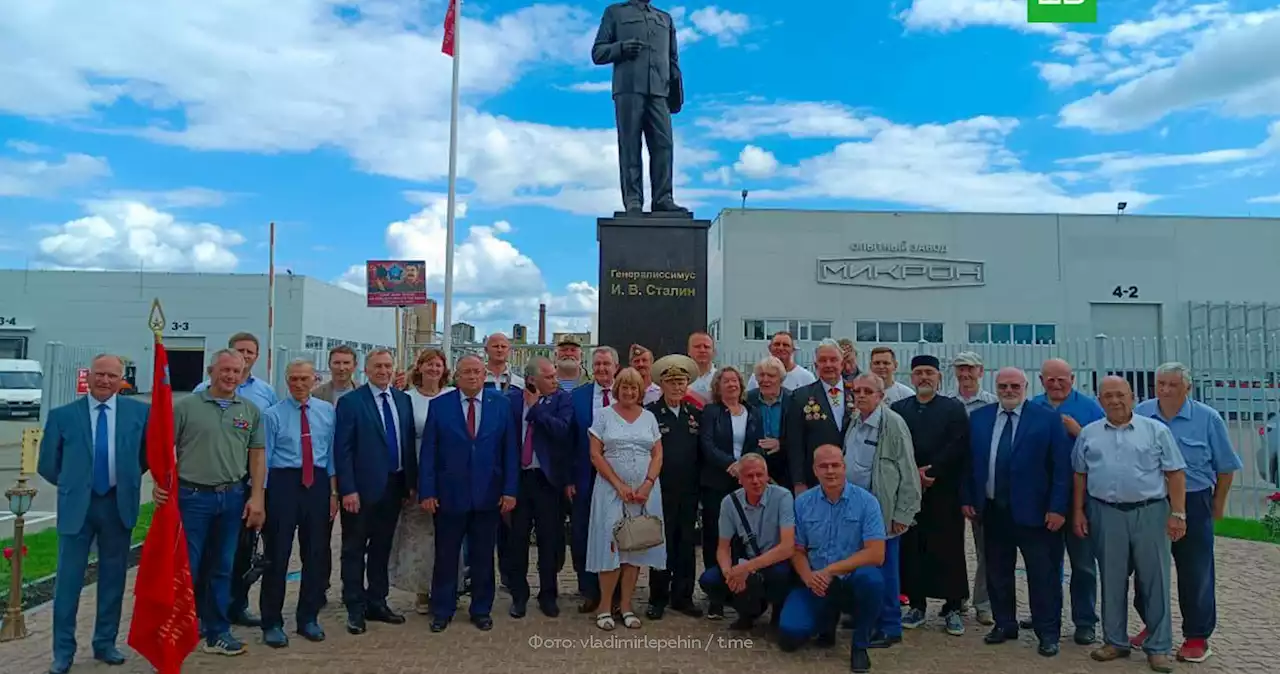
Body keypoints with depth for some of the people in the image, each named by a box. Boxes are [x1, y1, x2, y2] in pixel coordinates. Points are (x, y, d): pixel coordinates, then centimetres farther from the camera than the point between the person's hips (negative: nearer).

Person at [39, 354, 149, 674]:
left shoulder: (138, 412, -2)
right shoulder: (62, 415, -4)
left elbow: (149, 453, 12)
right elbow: (47, 464, 6)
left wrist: (127, 478, 8)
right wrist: (72, 485, 10)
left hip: (118, 504, 1)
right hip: (77, 506, -1)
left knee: (113, 577, 11)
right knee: (68, 579, 4)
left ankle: (105, 643, 25)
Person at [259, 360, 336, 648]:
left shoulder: (327, 411, 5)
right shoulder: (272, 414, -3)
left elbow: (331, 453, 7)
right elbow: (264, 458, -4)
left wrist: (333, 491, 5)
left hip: (317, 483, 3)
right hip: (283, 483, -3)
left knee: (316, 554, 11)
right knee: (277, 554, 4)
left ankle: (309, 618, 26)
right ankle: (272, 623, 18)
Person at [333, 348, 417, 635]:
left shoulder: (403, 400, 7)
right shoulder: (350, 402, -7)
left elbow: (409, 442, 9)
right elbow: (342, 449, -10)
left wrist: (412, 482, 6)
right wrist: (347, 489, -15)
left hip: (394, 485, 5)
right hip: (363, 487, -5)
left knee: (382, 548, 15)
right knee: (355, 550, 7)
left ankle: (377, 603, 27)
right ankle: (355, 609, 18)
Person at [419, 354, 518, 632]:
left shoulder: (501, 403, 1)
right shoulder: (439, 405, -1)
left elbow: (510, 450, 0)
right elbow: (428, 451, -1)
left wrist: (510, 490, -5)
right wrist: (427, 491, -6)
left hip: (488, 494, 1)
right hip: (449, 494, 0)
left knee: (483, 557, 11)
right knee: (446, 556, 9)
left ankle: (481, 610, 26)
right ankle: (442, 611, 25)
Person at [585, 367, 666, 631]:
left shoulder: (649, 417, 10)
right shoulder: (604, 415, 2)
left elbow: (658, 455, 6)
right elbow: (595, 454, -4)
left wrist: (647, 485, -9)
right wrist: (619, 485, -11)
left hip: (644, 491, 3)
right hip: (611, 489, -3)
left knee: (637, 547, 4)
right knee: (611, 545, -4)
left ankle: (626, 605, 14)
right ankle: (605, 607, 7)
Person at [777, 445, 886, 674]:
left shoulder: (866, 501, -9)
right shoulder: (802, 502, 0)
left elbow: (876, 554, -17)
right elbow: (797, 550, 4)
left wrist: (829, 570, -21)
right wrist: (808, 577, -18)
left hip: (853, 581, -2)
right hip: (816, 584, 2)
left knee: (870, 578, -36)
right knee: (790, 634, -18)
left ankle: (860, 645, -8)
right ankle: (828, 620, 19)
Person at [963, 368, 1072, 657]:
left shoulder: (1048, 419, -4)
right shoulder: (979, 418, 7)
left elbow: (1061, 467, -6)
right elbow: (969, 462, 10)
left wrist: (1057, 508, -10)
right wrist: (968, 499, 6)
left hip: (1034, 512, -4)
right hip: (992, 510, 4)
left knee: (1043, 576, 4)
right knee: (997, 572, 13)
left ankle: (1048, 633, 17)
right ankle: (1004, 624, 28)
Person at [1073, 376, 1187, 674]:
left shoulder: (1156, 430, 1)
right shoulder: (1089, 434, 7)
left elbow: (1175, 474, -1)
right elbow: (1080, 475, 12)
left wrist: (1177, 513, -7)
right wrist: (1078, 511, 7)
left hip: (1150, 512, -2)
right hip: (1105, 514, 2)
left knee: (1154, 581, 4)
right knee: (1111, 580, 9)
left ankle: (1158, 647, 16)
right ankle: (1115, 641, 21)